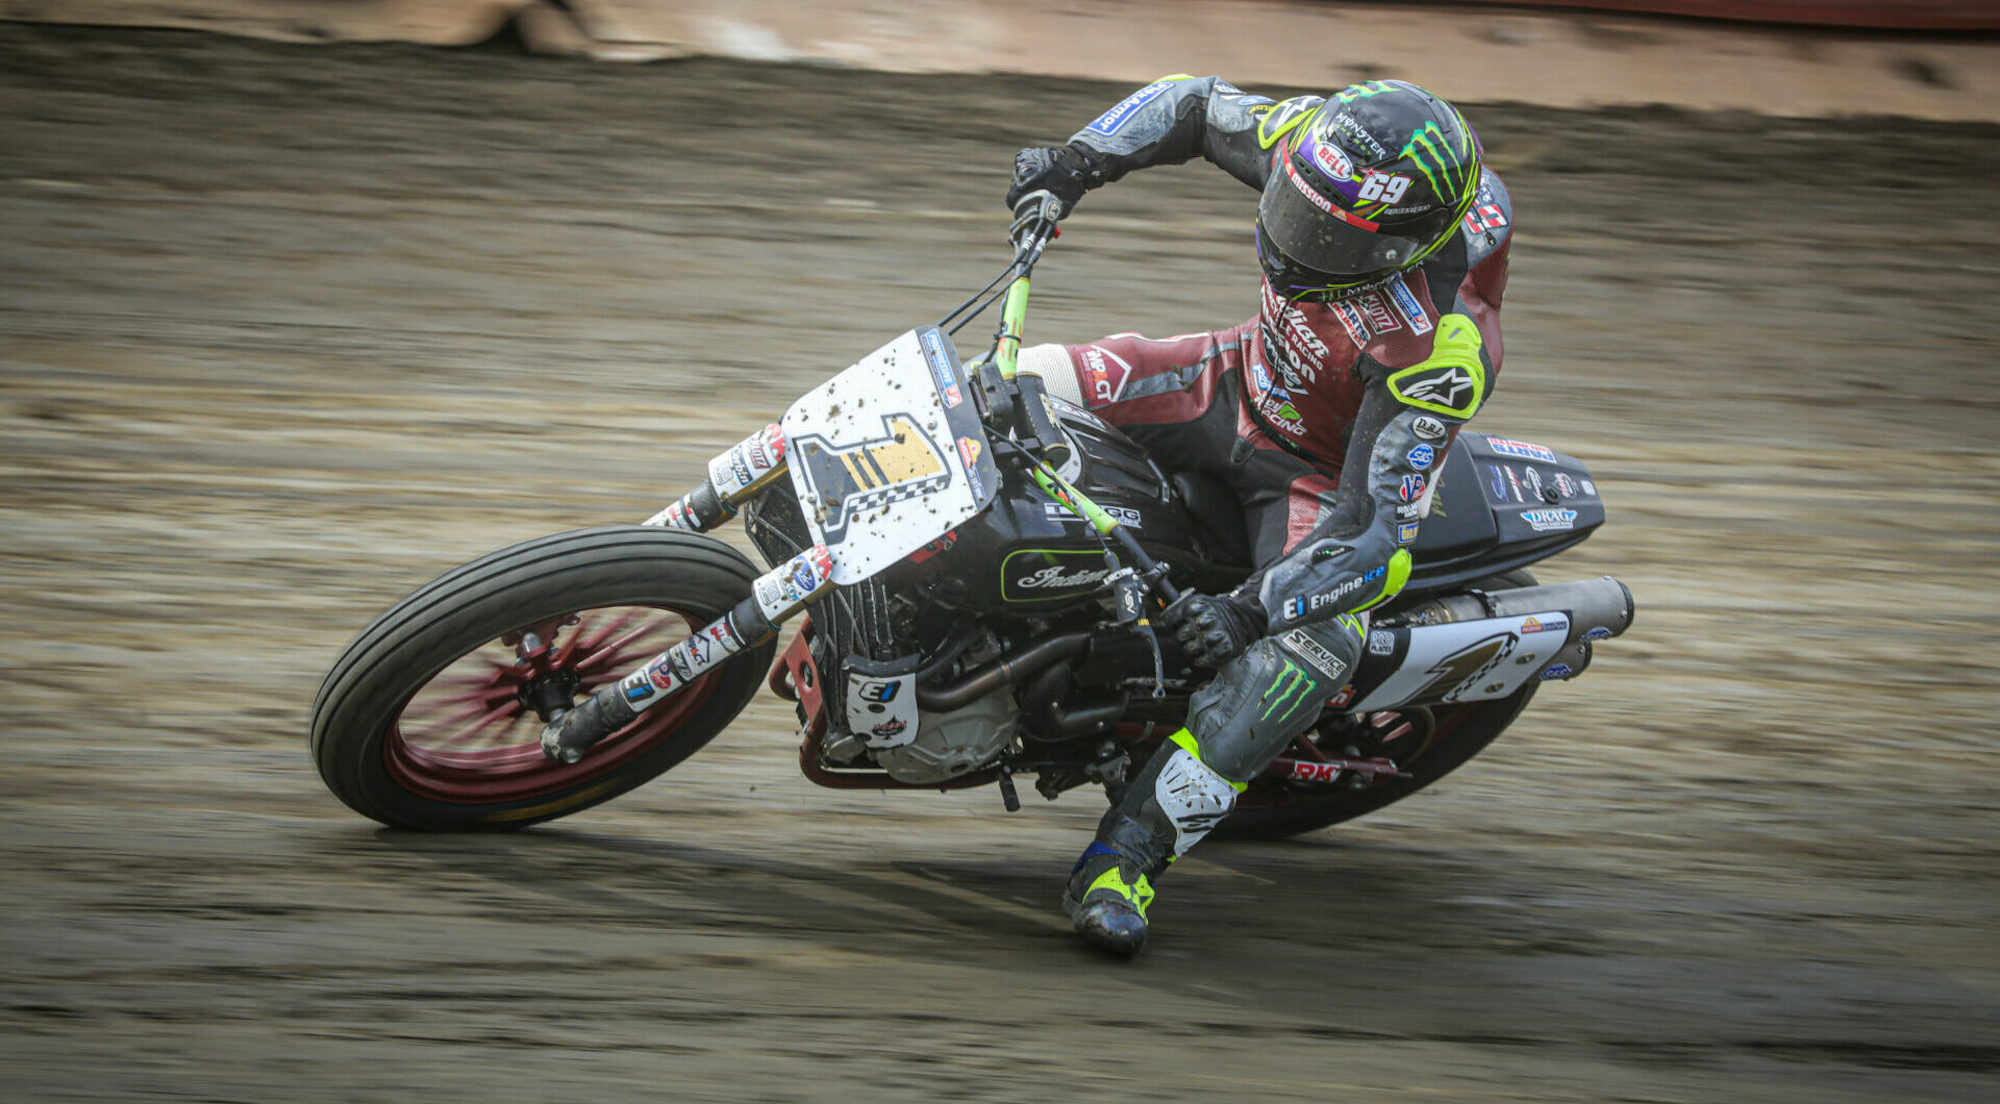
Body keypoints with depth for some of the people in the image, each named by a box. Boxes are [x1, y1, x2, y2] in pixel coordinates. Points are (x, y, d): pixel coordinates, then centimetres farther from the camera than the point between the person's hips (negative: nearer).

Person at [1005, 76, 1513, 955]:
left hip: (1327, 475, -6)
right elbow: (1196, 104, -2)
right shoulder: (1314, 143, -22)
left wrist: (1253, 609, -47)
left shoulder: (1441, 349, -37)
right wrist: (1079, 159, -18)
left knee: (1312, 644, -34)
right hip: (1242, 384, 6)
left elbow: (1379, 530, -37)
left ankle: (1122, 859, -30)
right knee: (1023, 386, -8)